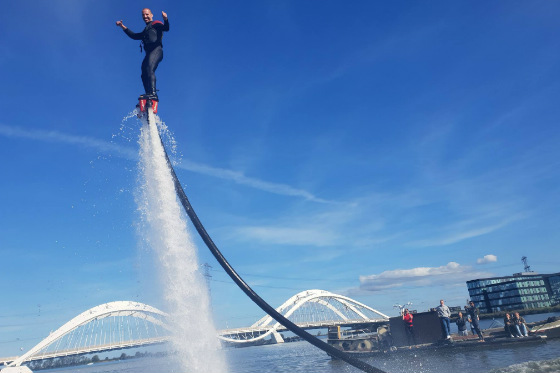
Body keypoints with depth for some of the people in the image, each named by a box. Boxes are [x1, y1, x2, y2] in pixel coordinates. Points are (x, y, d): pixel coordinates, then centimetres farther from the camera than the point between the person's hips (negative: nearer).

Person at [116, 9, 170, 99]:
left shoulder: (155, 24, 13)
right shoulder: (146, 31, 36)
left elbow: (166, 28, -6)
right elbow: (134, 36, 35)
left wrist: (165, 19, -27)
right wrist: (122, 26, 34)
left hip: (156, 50, -8)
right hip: (149, 53, 8)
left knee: (149, 69, -28)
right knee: (145, 75, -1)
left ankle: (153, 93, -42)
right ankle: (148, 98, -4)